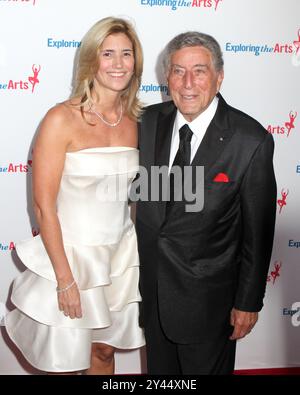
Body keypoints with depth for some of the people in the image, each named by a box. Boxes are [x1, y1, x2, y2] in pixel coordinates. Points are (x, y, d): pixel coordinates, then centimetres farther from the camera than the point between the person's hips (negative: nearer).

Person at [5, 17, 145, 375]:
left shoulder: (135, 120, 1)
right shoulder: (61, 119, -16)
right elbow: (44, 206, -15)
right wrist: (65, 278, -15)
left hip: (120, 255, 5)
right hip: (70, 255, -4)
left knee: (104, 352, 21)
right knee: (65, 362, 13)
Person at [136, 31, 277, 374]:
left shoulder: (251, 141, -19)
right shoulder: (150, 121, -5)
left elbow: (258, 231, -12)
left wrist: (248, 302, -7)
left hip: (207, 296, -4)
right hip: (151, 285, 4)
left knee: (205, 369, 17)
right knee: (159, 367, 24)